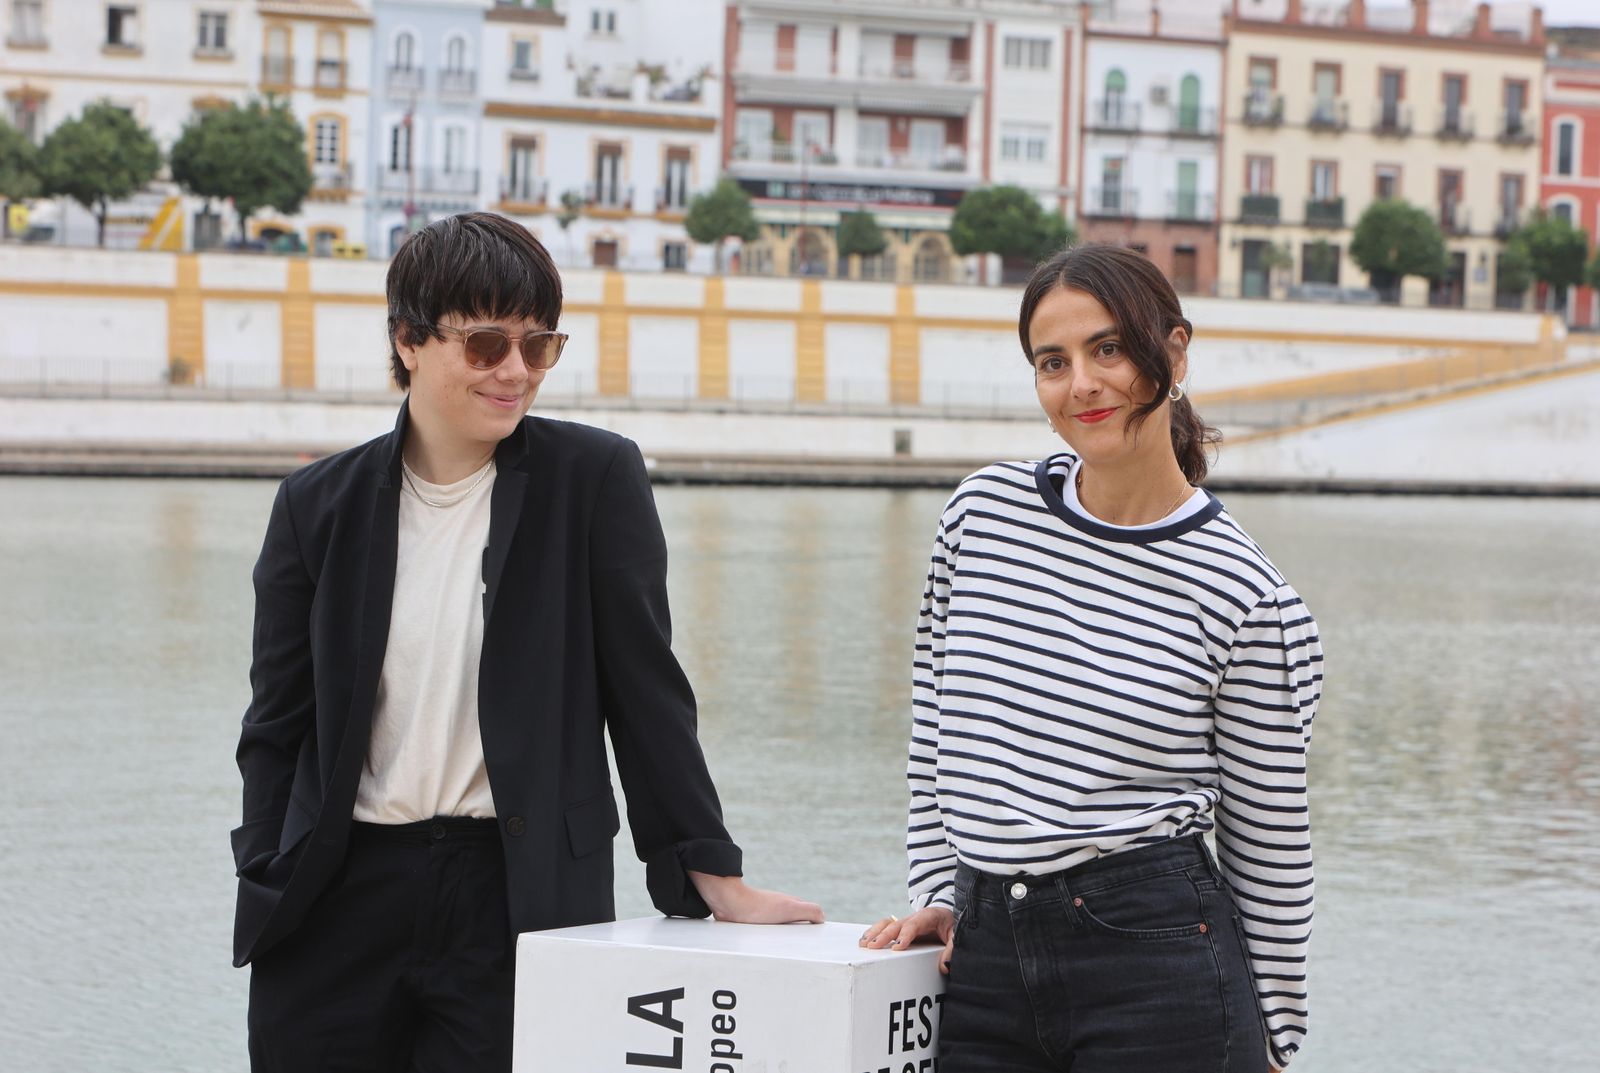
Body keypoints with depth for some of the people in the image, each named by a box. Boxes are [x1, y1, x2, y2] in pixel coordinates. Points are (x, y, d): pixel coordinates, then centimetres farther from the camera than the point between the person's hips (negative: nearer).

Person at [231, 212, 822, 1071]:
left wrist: (715, 877, -5)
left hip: (520, 898, -2)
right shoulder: (320, 505, 5)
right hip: (341, 900, 2)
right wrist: (265, 890, -1)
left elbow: (645, 689, -1)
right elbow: (277, 725, 8)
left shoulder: (593, 477, 0)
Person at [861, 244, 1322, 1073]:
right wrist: (938, 893, 10)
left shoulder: (1247, 597, -5)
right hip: (986, 963, 4)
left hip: (1159, 958, -3)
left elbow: (1269, 848, 1)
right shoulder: (985, 511, 5)